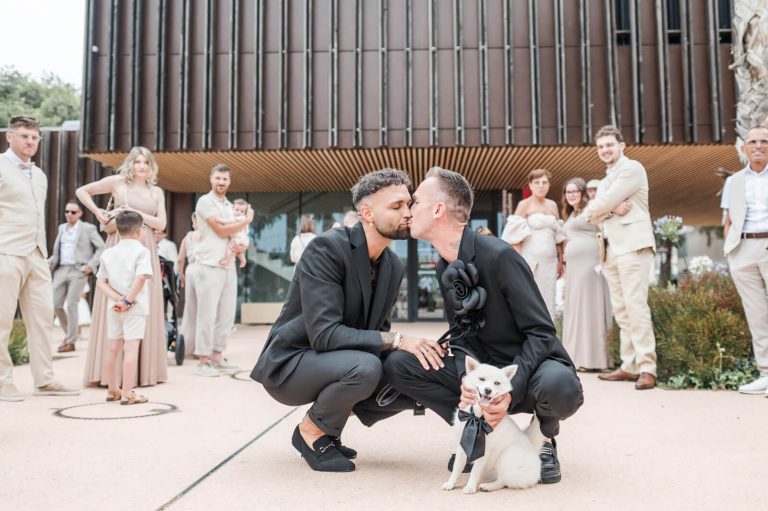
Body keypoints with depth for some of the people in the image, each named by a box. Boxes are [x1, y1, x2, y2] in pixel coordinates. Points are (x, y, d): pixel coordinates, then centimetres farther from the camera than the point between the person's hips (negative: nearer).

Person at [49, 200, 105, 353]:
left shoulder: (88, 228, 0)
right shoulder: (62, 228, 16)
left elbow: (101, 248, -1)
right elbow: (57, 251, 22)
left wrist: (91, 265, -9)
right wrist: (50, 262, 5)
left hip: (78, 271, -5)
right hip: (61, 270, 5)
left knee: (71, 305, -8)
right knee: (55, 305, 1)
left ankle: (70, 342, 0)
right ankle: (70, 331, 22)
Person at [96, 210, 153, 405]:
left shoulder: (108, 253, 10)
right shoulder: (141, 251, -7)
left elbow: (100, 283, 2)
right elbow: (141, 278, -22)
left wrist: (117, 298, -7)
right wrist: (128, 300, -16)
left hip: (114, 306, 6)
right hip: (135, 307, -6)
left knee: (114, 348, 15)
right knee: (131, 348, -7)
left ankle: (112, 390, 27)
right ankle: (127, 394, -10)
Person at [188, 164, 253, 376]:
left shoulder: (230, 206, 18)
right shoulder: (205, 201, -5)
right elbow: (221, 230, -12)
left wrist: (240, 243, -4)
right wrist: (247, 220, -2)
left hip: (229, 266, 7)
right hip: (209, 267, -7)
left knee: (226, 316, 8)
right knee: (207, 316, -4)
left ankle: (217, 357, 17)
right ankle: (202, 361, 3)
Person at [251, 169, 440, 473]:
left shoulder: (394, 266, 1)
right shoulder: (327, 248, -22)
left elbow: (376, 330, 6)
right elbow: (324, 333, -29)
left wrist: (416, 349, -13)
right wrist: (395, 340, -32)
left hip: (332, 363, 8)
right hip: (288, 365, -8)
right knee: (364, 367, -33)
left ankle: (328, 427, 11)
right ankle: (311, 431, -4)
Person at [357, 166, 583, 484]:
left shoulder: (499, 256, -22)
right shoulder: (445, 267, 2)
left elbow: (542, 333, -19)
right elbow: (460, 333, 3)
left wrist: (510, 392, -30)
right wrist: (467, 380, -19)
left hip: (530, 368, -5)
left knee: (558, 386, -41)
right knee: (397, 365, -12)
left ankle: (544, 439, -4)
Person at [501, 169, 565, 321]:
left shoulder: (552, 205, 14)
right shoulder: (524, 205, -1)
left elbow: (558, 235, 17)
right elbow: (516, 236, -7)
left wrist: (561, 260, 11)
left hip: (550, 261, 5)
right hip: (530, 260, -5)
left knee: (548, 302, 7)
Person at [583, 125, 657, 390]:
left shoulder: (632, 168, -2)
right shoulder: (606, 179, 24)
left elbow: (597, 207, -12)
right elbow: (593, 216, 14)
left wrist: (593, 208, 9)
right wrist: (610, 209, -5)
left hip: (633, 246, -9)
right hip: (612, 250, 9)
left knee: (636, 306, -14)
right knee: (621, 310, 6)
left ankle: (647, 368, -13)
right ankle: (629, 366, 10)